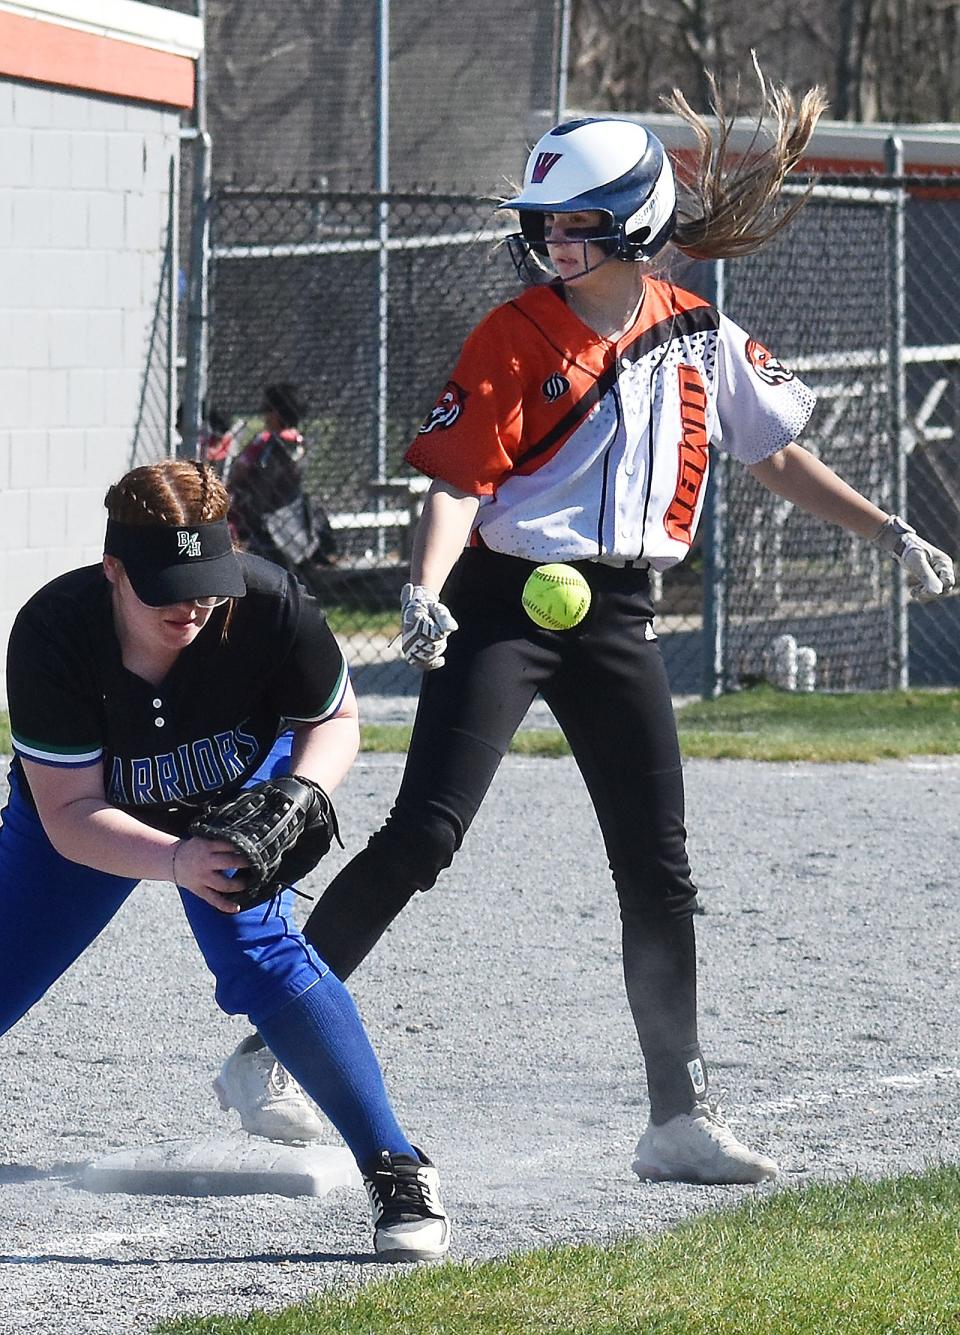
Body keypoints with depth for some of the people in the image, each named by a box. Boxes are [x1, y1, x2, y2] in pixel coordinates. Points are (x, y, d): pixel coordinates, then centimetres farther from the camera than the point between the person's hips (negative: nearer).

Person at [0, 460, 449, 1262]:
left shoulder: (269, 607, -33)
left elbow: (336, 721, -13)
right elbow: (69, 817, -32)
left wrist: (301, 796, -35)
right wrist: (177, 861, -50)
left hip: (236, 797, -1)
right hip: (96, 816, 1)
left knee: (257, 954, -24)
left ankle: (399, 1173, -15)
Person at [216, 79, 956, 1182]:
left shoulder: (701, 337, 6)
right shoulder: (517, 337, -7)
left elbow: (776, 458, 18)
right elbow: (459, 479, -13)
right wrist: (426, 593, -28)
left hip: (617, 616, 5)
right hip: (503, 601, -5)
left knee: (658, 870, 5)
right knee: (423, 835, -16)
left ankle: (679, 1120, 11)